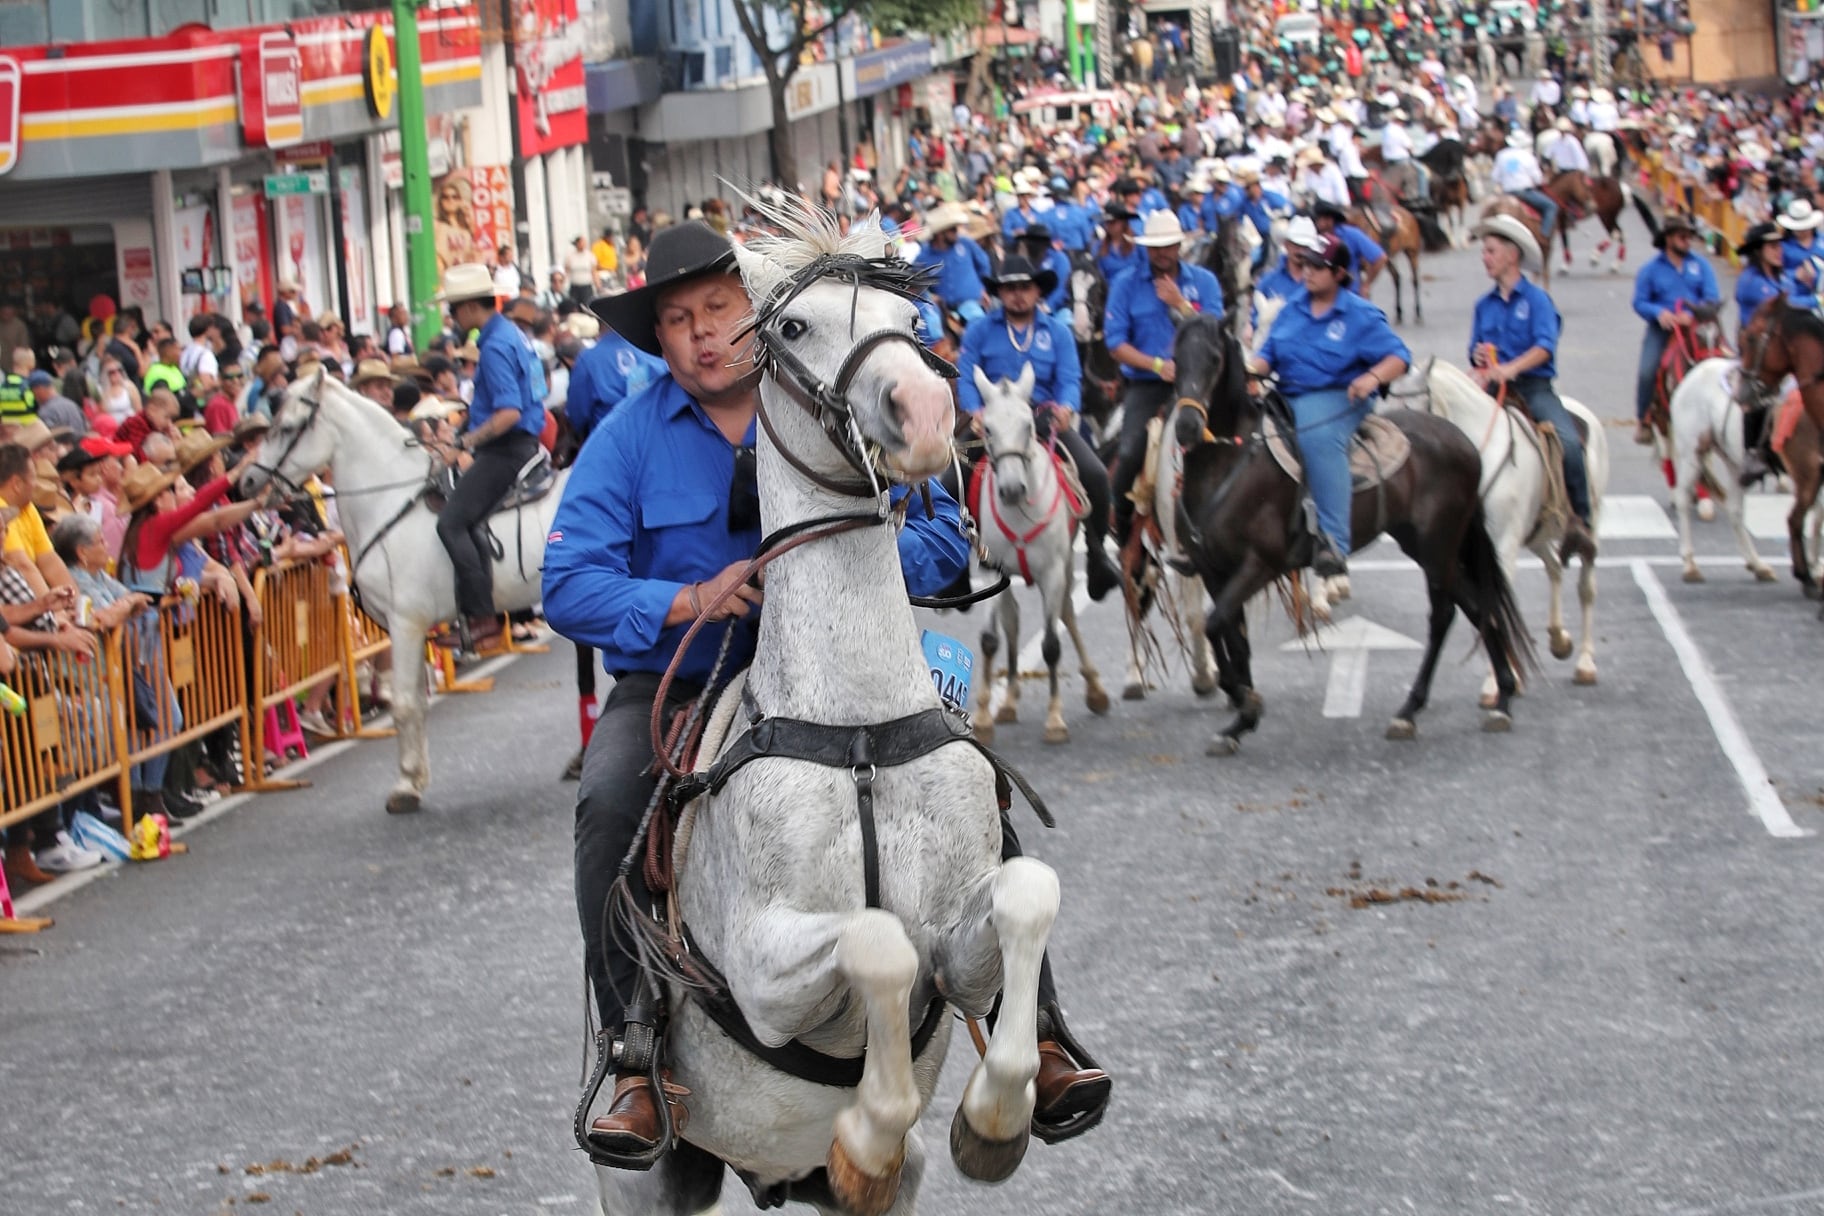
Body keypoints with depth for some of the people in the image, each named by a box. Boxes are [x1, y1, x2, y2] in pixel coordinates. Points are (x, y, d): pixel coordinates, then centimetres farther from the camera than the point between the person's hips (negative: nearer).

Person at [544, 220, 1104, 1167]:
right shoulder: (628, 439, 1)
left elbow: (941, 539, 1)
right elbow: (569, 585, -7)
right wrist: (689, 600, -22)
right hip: (674, 688, -1)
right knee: (609, 805, -30)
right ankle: (638, 1061, -23)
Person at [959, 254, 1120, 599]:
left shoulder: (1057, 331, 10)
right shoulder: (980, 331, 6)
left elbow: (1070, 380, 2)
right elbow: (966, 378, -1)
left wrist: (1066, 407, -20)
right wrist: (977, 411, -21)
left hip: (1045, 417, 1)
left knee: (1095, 475, -18)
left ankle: (1096, 552, -1)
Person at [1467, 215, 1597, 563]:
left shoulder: (1536, 299, 0)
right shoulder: (1484, 305, 15)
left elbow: (1545, 346, -13)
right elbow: (1475, 353, 19)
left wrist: (1511, 368, -29)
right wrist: (1479, 360, -6)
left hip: (1533, 386, -5)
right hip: (1493, 388, 5)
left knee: (1568, 440, -28)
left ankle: (1580, 522, -19)